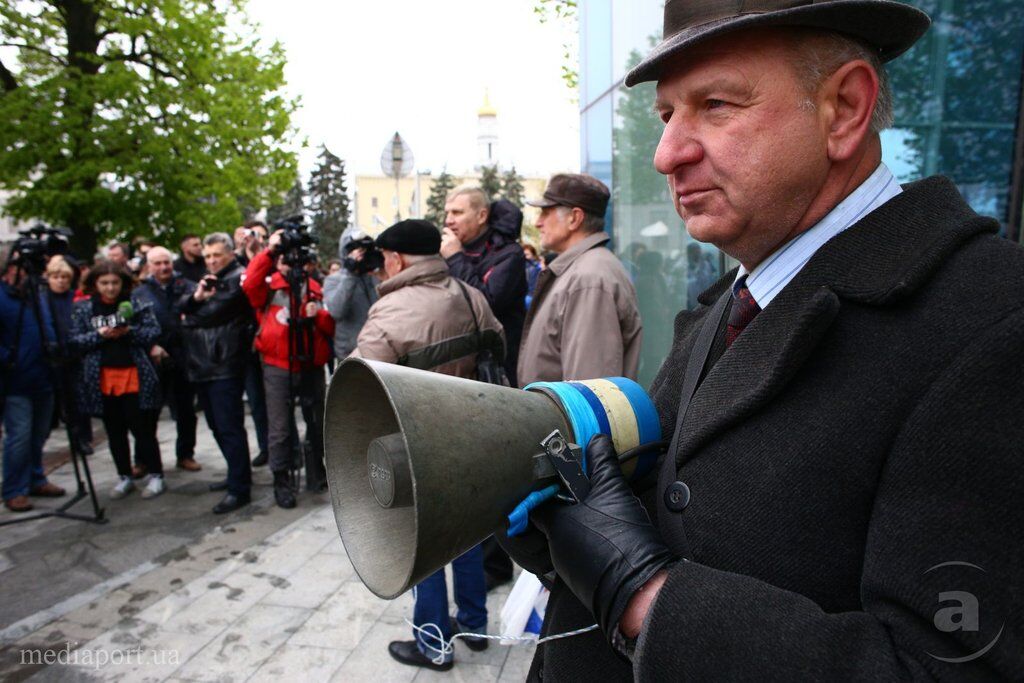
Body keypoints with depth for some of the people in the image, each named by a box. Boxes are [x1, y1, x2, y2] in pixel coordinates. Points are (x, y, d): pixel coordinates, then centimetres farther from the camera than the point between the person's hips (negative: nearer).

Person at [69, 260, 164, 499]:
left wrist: (129, 332, -19)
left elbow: (154, 332, -4)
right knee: (115, 432, 12)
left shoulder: (136, 304, 0)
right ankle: (125, 478, 25)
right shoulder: (83, 309, 4)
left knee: (142, 428, 1)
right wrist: (100, 335, -16)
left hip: (134, 376, -3)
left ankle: (156, 476, 12)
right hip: (102, 379, 3)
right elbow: (73, 341, 0)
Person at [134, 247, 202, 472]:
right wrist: (150, 346, -15)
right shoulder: (140, 293, 5)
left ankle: (185, 454, 24)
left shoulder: (186, 287, 6)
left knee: (186, 410, 10)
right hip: (153, 360, 0)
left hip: (183, 358, 1)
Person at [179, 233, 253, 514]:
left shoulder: (237, 278, -7)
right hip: (202, 366, 9)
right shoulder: (207, 279, 22)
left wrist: (190, 318, 4)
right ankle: (237, 475, 30)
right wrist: (196, 297, -11)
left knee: (229, 428, -8)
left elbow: (214, 313, -15)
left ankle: (239, 489, -3)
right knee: (218, 426, 17)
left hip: (225, 367, -9)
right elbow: (181, 306, 11)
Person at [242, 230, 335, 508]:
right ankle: (281, 482, 13)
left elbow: (331, 326, 8)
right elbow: (249, 284, -21)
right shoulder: (268, 284, 2)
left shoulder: (314, 288, 10)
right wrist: (269, 250, -22)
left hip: (312, 366, 3)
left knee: (318, 424, 14)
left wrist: (319, 314, -12)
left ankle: (316, 475, 30)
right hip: (278, 367, -3)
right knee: (280, 429, 0)